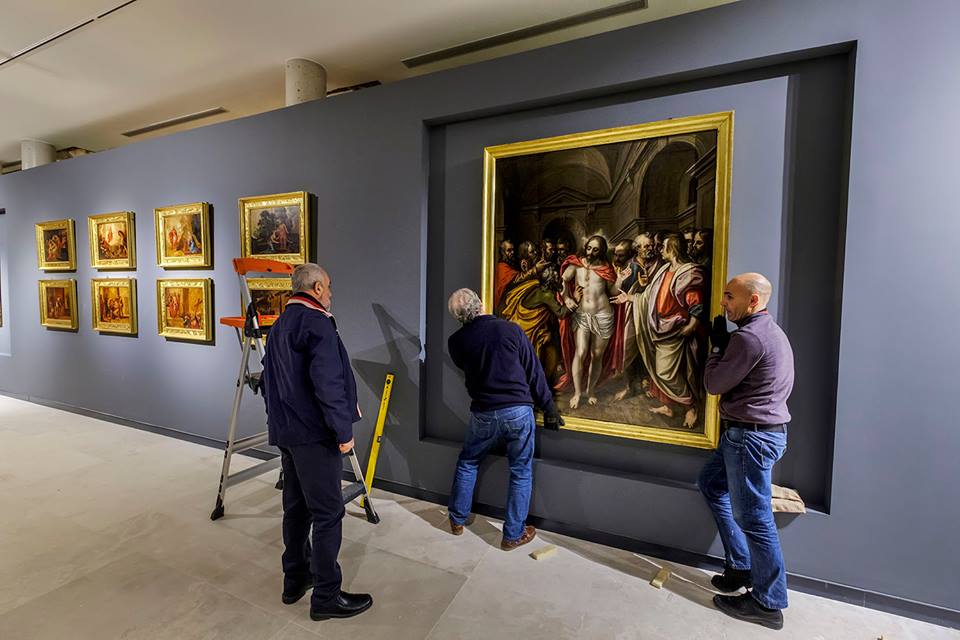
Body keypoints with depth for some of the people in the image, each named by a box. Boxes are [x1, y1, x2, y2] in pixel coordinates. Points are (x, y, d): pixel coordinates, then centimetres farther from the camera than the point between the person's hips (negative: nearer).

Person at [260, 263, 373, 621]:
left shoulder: (279, 325, 15)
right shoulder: (317, 323, -15)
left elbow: (269, 379, 21)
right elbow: (328, 383, -23)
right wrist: (344, 430, -17)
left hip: (285, 431, 10)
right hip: (314, 434, -10)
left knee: (296, 506, 19)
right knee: (328, 513, 0)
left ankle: (295, 579, 32)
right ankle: (326, 597, 10)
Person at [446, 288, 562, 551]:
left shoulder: (456, 341, -3)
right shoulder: (511, 329, -8)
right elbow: (535, 373, -4)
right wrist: (549, 409, 6)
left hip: (483, 415, 2)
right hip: (519, 411, -1)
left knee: (467, 462, 25)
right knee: (521, 473, 14)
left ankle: (457, 519, 36)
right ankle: (513, 534, 24)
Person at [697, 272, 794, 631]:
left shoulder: (749, 337, -21)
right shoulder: (768, 330, 12)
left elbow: (714, 384, -12)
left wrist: (718, 345, -3)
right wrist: (724, 346, 6)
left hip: (751, 436, -11)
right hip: (752, 431, 11)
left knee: (753, 517, 2)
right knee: (711, 484, 21)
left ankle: (768, 604, 18)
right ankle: (741, 565, 30)